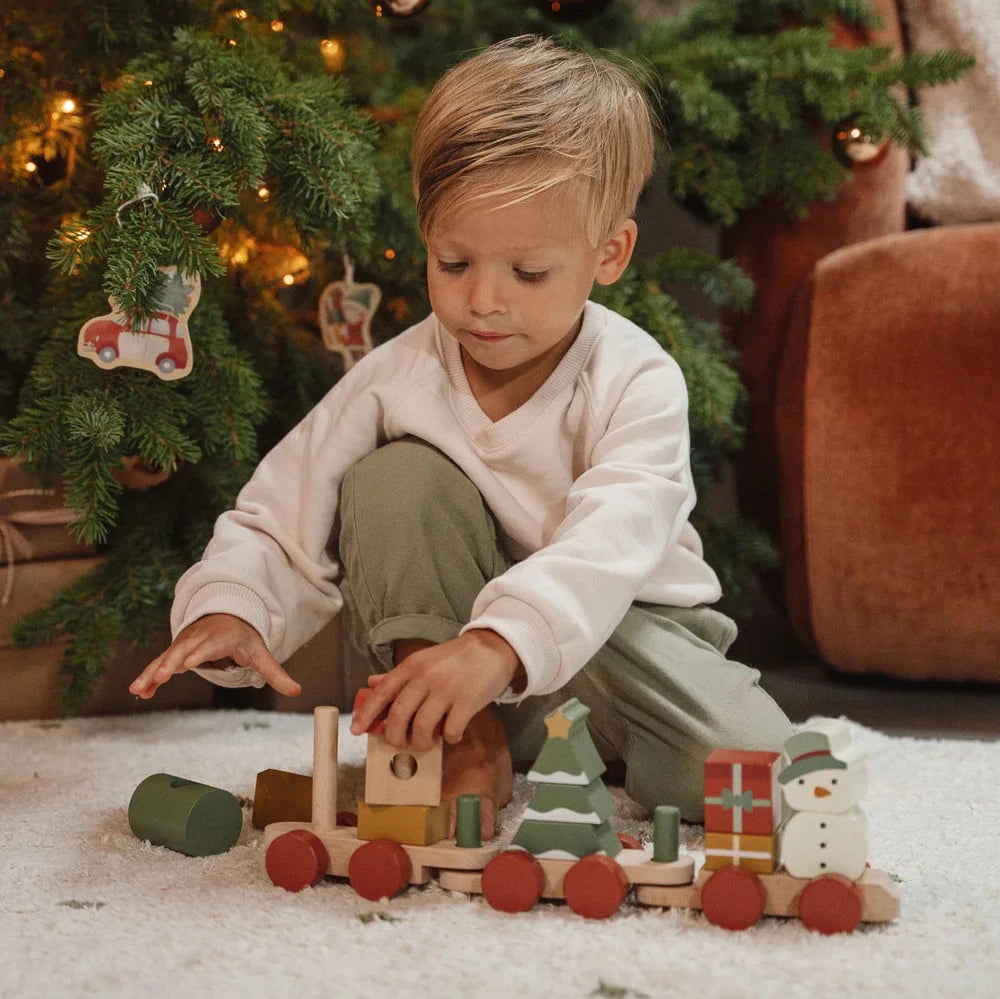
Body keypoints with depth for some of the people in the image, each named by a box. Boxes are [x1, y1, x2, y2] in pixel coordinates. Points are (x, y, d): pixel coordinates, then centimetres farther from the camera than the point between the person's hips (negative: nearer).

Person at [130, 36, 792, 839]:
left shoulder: (637, 382, -20)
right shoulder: (396, 379, -12)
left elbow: (609, 543, -37)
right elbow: (281, 527, -8)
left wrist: (495, 645, -55)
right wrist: (229, 608, -31)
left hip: (615, 628, -2)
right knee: (392, 479, -23)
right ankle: (471, 746, -17)